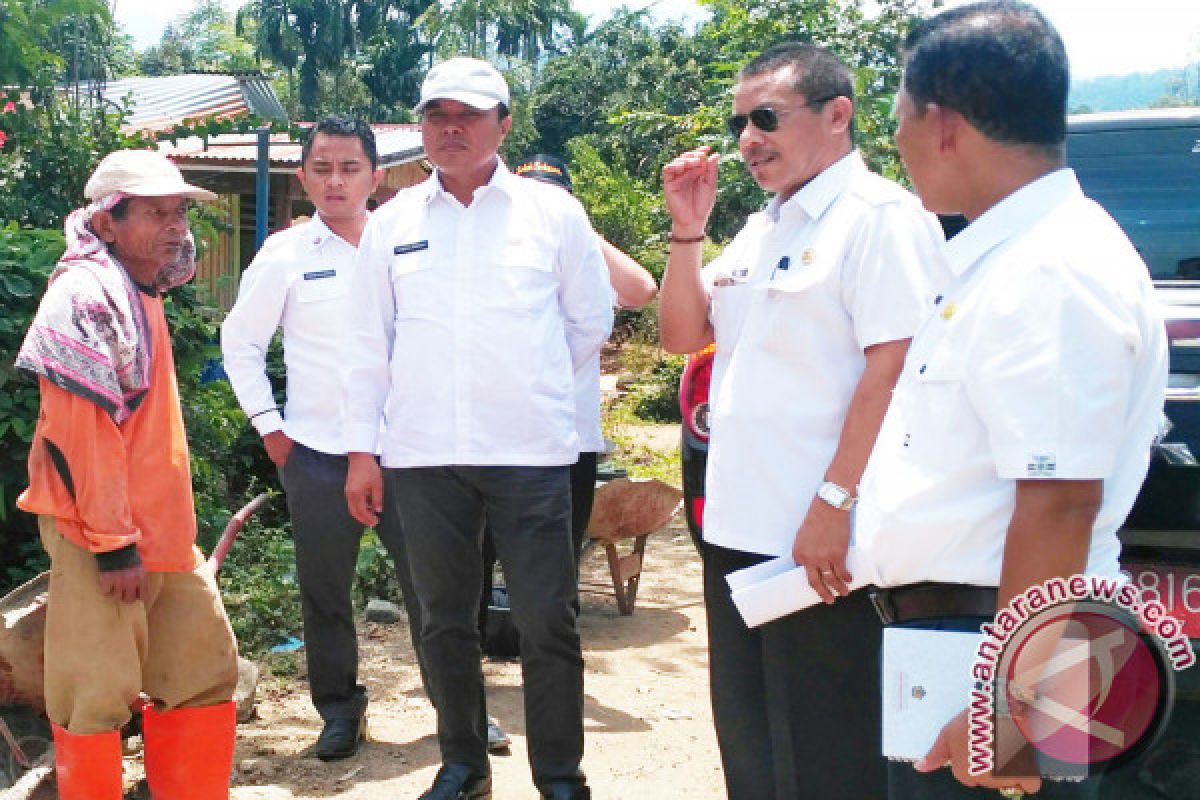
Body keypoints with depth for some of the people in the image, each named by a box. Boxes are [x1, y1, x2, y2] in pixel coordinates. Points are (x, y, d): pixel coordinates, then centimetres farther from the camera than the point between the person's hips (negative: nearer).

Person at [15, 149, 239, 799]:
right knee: (97, 696, -2)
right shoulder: (84, 293, -13)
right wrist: (112, 541, -19)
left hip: (164, 529, 9)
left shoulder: (140, 292, 12)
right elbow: (81, 428, -18)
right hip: (98, 534, -9)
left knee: (204, 674, 12)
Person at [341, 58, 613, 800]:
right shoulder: (392, 223, 8)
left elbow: (591, 319, 11)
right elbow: (369, 343, 9)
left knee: (549, 625, 1)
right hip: (422, 453, 3)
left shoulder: (554, 212, 2)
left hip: (531, 451, -2)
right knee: (445, 621, 13)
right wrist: (363, 448, 6)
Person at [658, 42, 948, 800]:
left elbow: (894, 367, -19)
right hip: (738, 532, 9)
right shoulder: (760, 231, 16)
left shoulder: (879, 216, -11)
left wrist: (834, 503, -23)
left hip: (822, 541, -9)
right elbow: (682, 333, 17)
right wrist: (688, 229, 4)